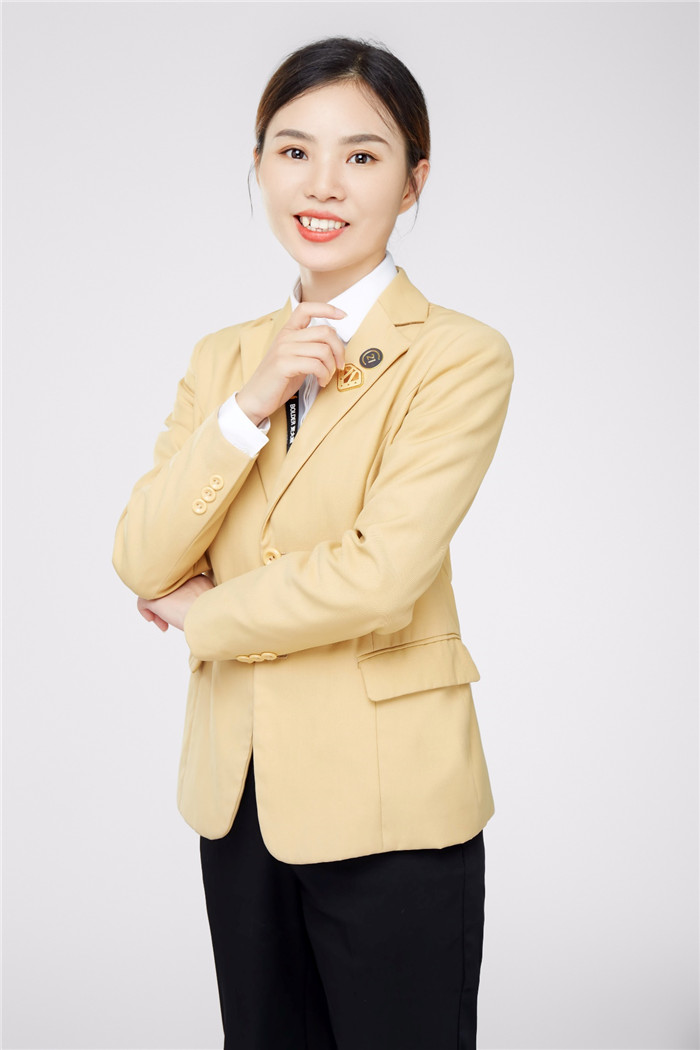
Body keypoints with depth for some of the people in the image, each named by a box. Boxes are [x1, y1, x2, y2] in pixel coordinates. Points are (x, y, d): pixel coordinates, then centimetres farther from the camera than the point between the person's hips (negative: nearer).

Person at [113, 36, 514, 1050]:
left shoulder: (460, 355, -11)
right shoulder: (223, 356, 7)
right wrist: (248, 408, -14)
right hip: (237, 789, 5)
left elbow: (379, 575, -21)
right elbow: (141, 563, -2)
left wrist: (203, 613, -6)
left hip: (388, 803, -5)